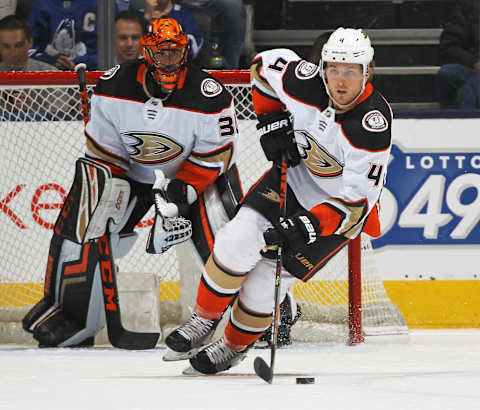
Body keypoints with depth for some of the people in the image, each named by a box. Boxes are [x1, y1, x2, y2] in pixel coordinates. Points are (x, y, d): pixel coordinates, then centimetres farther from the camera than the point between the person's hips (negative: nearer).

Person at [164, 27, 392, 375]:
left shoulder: (373, 126, -33)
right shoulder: (306, 83, -21)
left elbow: (357, 200, -32)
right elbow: (266, 64, 2)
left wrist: (307, 226, -38)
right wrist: (271, 122, -5)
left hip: (339, 206, -4)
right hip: (295, 175, 4)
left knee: (268, 277, -7)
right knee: (240, 239, -17)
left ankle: (234, 347, 19)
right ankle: (204, 321, 4)